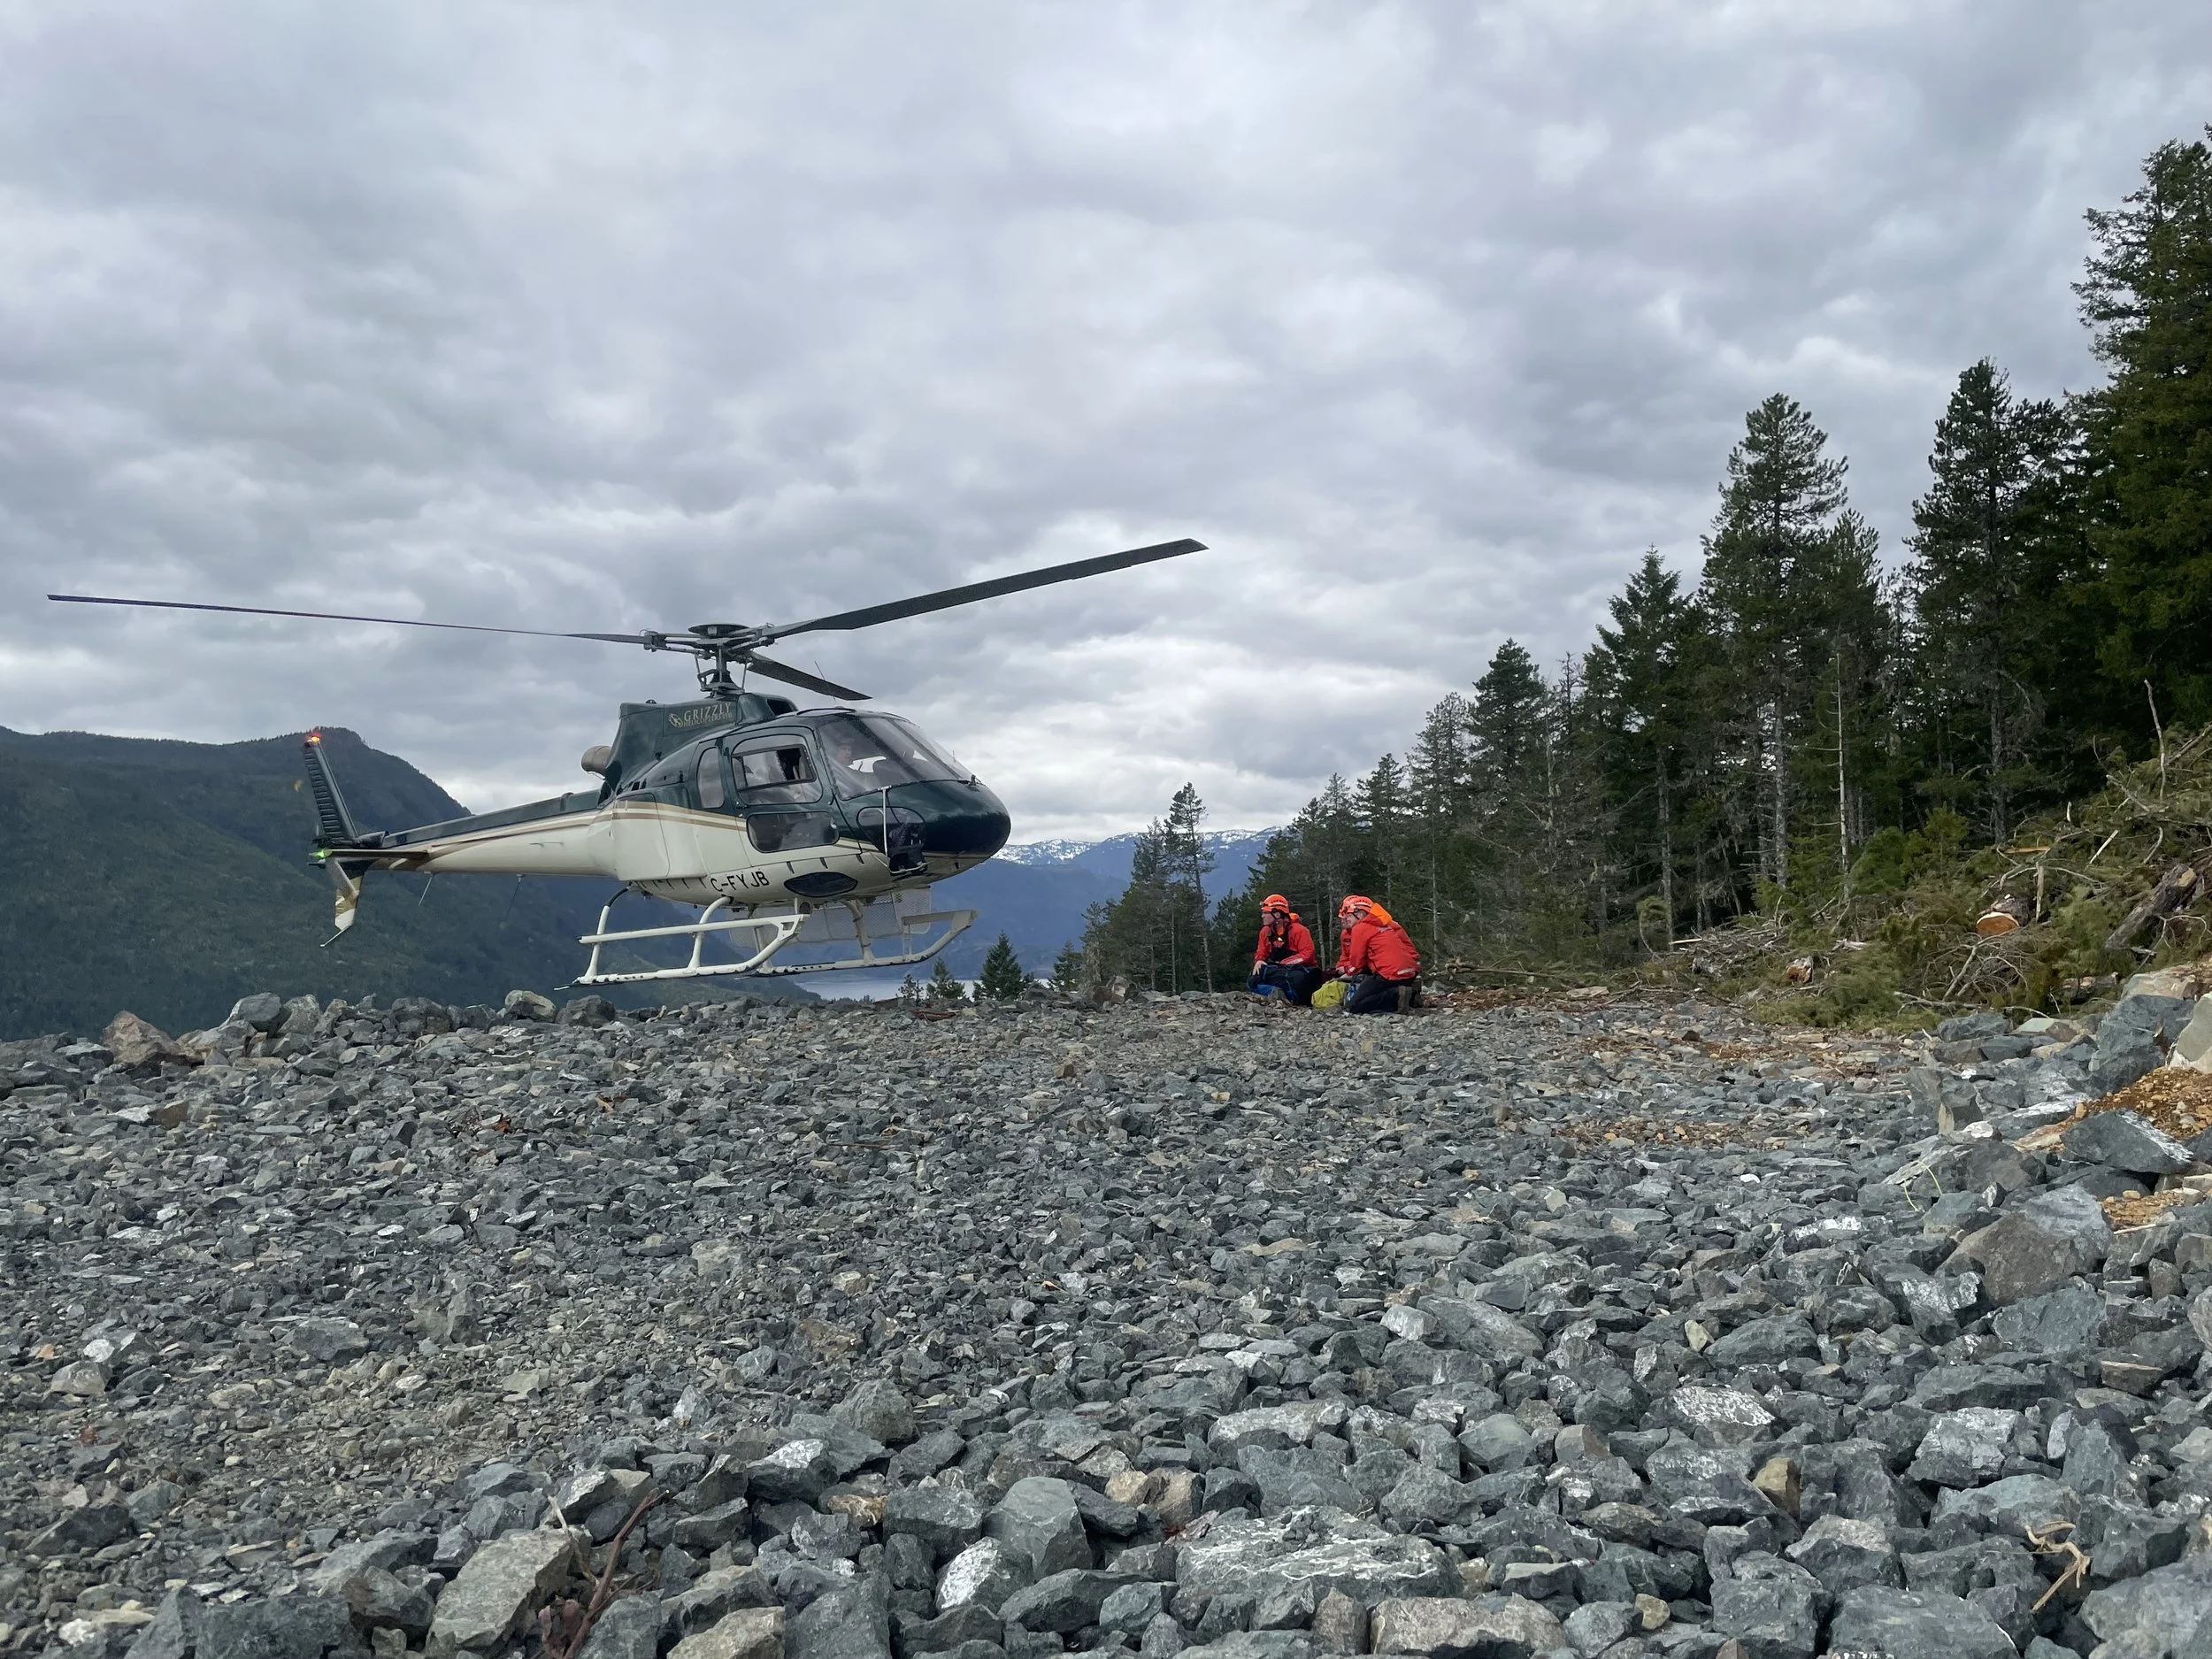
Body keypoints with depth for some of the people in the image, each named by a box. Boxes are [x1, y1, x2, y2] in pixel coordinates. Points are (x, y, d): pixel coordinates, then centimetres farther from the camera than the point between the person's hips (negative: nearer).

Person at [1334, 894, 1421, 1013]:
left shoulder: (1360, 928, 2)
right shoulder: (1390, 925, 23)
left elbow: (1357, 960, 4)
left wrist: (1349, 973, 25)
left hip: (1390, 975, -8)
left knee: (1352, 1007, -6)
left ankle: (1396, 995, -18)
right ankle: (1409, 995, 6)